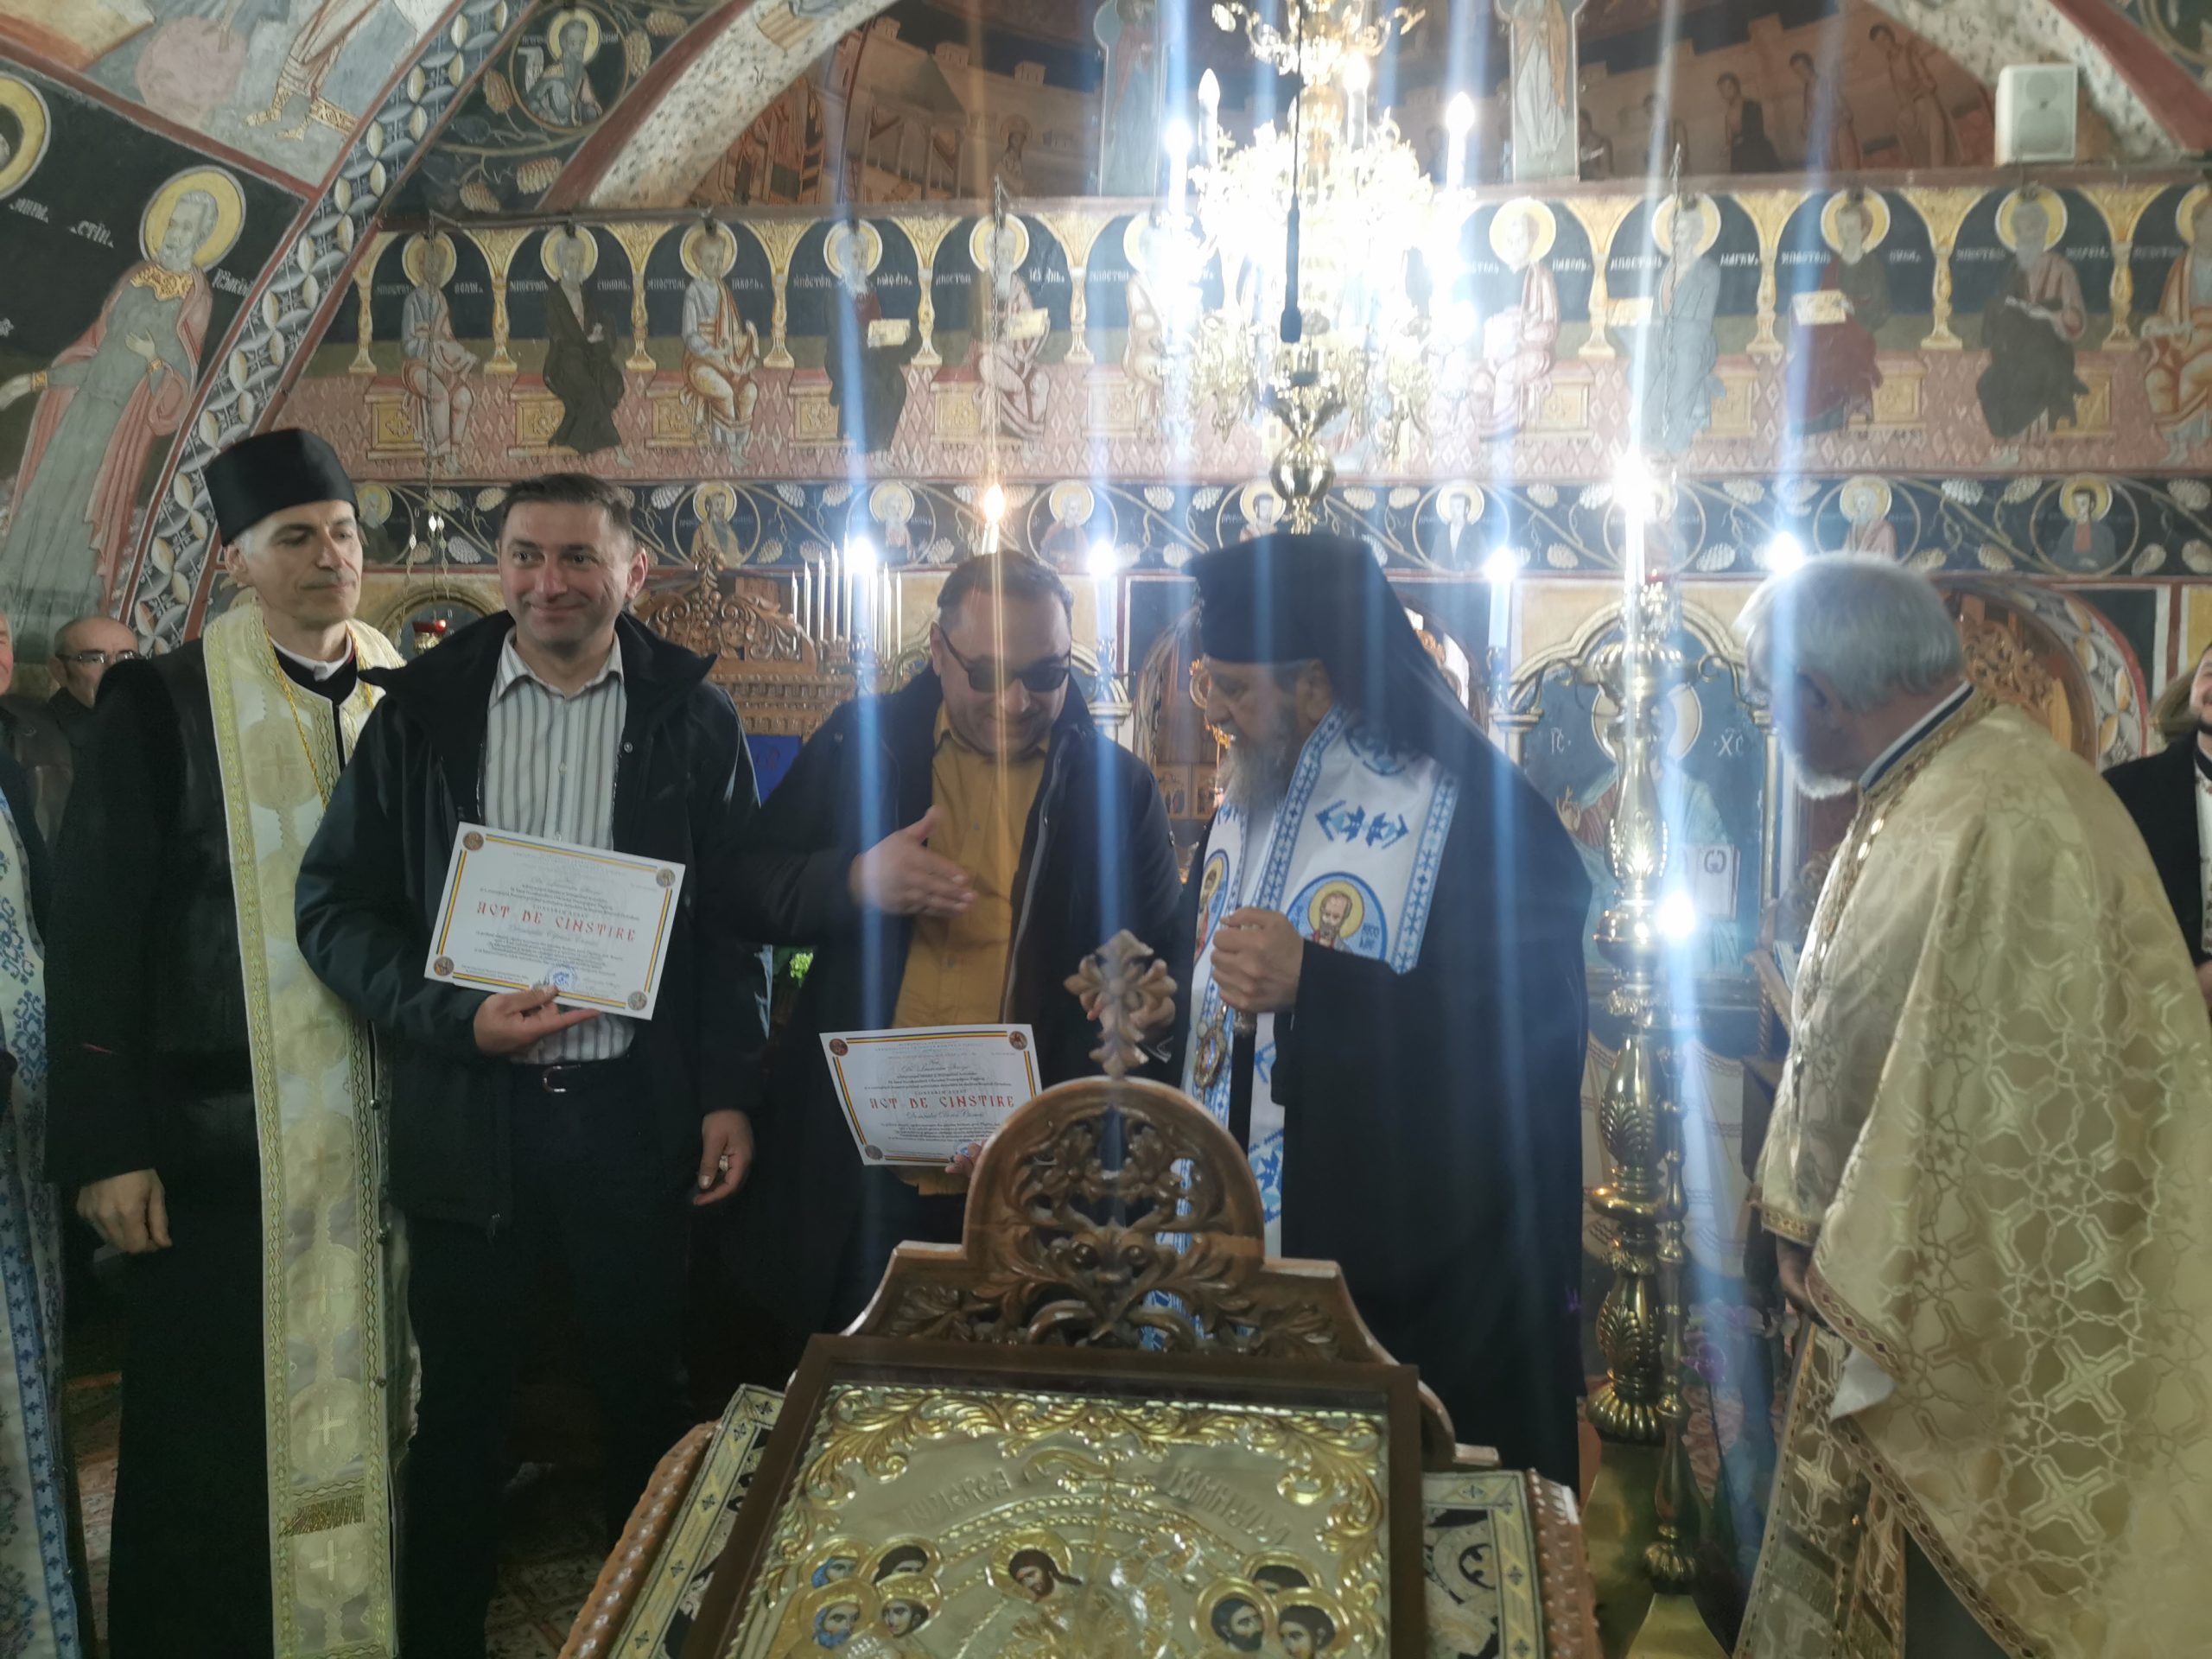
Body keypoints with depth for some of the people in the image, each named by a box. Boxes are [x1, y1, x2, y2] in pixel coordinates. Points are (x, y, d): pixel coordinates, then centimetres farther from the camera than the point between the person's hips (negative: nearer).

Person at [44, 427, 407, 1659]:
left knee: (370, 1395, 11)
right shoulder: (164, 706, -4)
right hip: (224, 1129, -3)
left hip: (386, 1126, 4)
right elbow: (95, 935, -6)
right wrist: (108, 1143, -10)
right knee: (218, 1419, 5)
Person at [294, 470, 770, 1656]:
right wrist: (451, 1018, -12)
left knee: (645, 1392, 13)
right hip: (466, 1107, 1)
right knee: (460, 1403, 13)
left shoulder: (691, 716, 1)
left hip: (634, 1109, 0)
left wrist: (728, 1093, -4)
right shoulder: (425, 708, 2)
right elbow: (333, 901, 2)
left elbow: (735, 917, 2)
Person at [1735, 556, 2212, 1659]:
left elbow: (2014, 1115, -26)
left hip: (1982, 1319, -9)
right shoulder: (1915, 795, 5)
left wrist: (1871, 1310, -18)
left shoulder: (2008, 820, -26)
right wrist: (1817, 1232, 8)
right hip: (1898, 1277, 9)